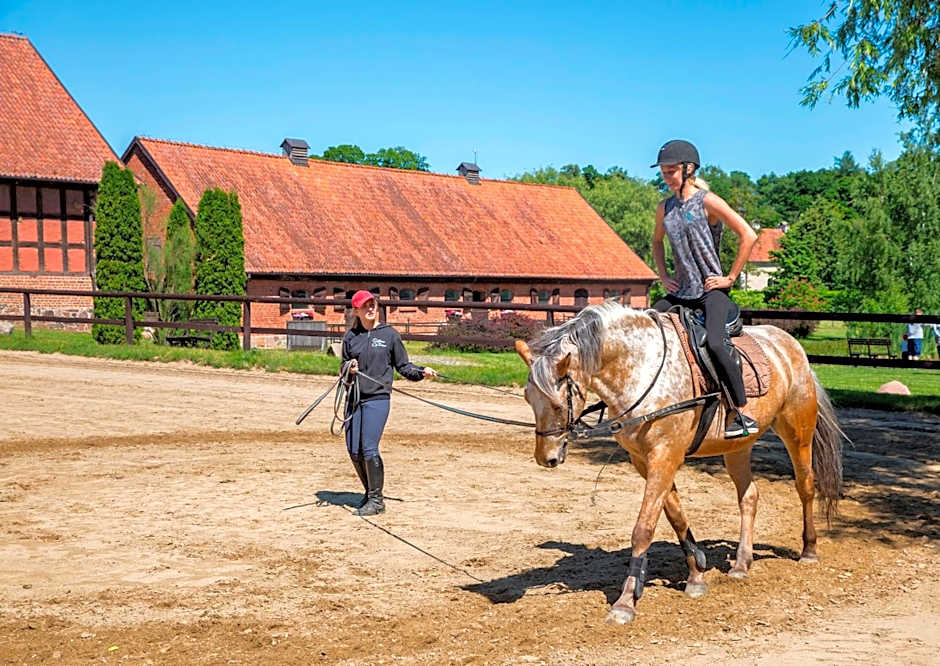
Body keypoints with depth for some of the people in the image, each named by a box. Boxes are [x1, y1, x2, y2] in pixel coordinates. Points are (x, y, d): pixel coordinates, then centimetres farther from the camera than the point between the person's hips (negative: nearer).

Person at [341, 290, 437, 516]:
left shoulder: (390, 334, 2)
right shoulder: (350, 336, 10)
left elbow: (403, 366, 6)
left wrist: (421, 372, -11)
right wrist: (349, 368, -5)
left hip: (378, 398, -4)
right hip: (354, 398, 4)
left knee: (369, 449, -13)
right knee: (354, 450, 5)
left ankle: (376, 500, -1)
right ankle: (370, 493, 25)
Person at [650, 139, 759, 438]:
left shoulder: (708, 202, -9)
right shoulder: (665, 208, 10)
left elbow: (748, 236, -13)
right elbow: (657, 242, 30)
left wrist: (730, 277, -11)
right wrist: (663, 276, 15)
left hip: (711, 290, -7)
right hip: (680, 291, 7)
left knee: (714, 343, -29)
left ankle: (742, 414, -21)